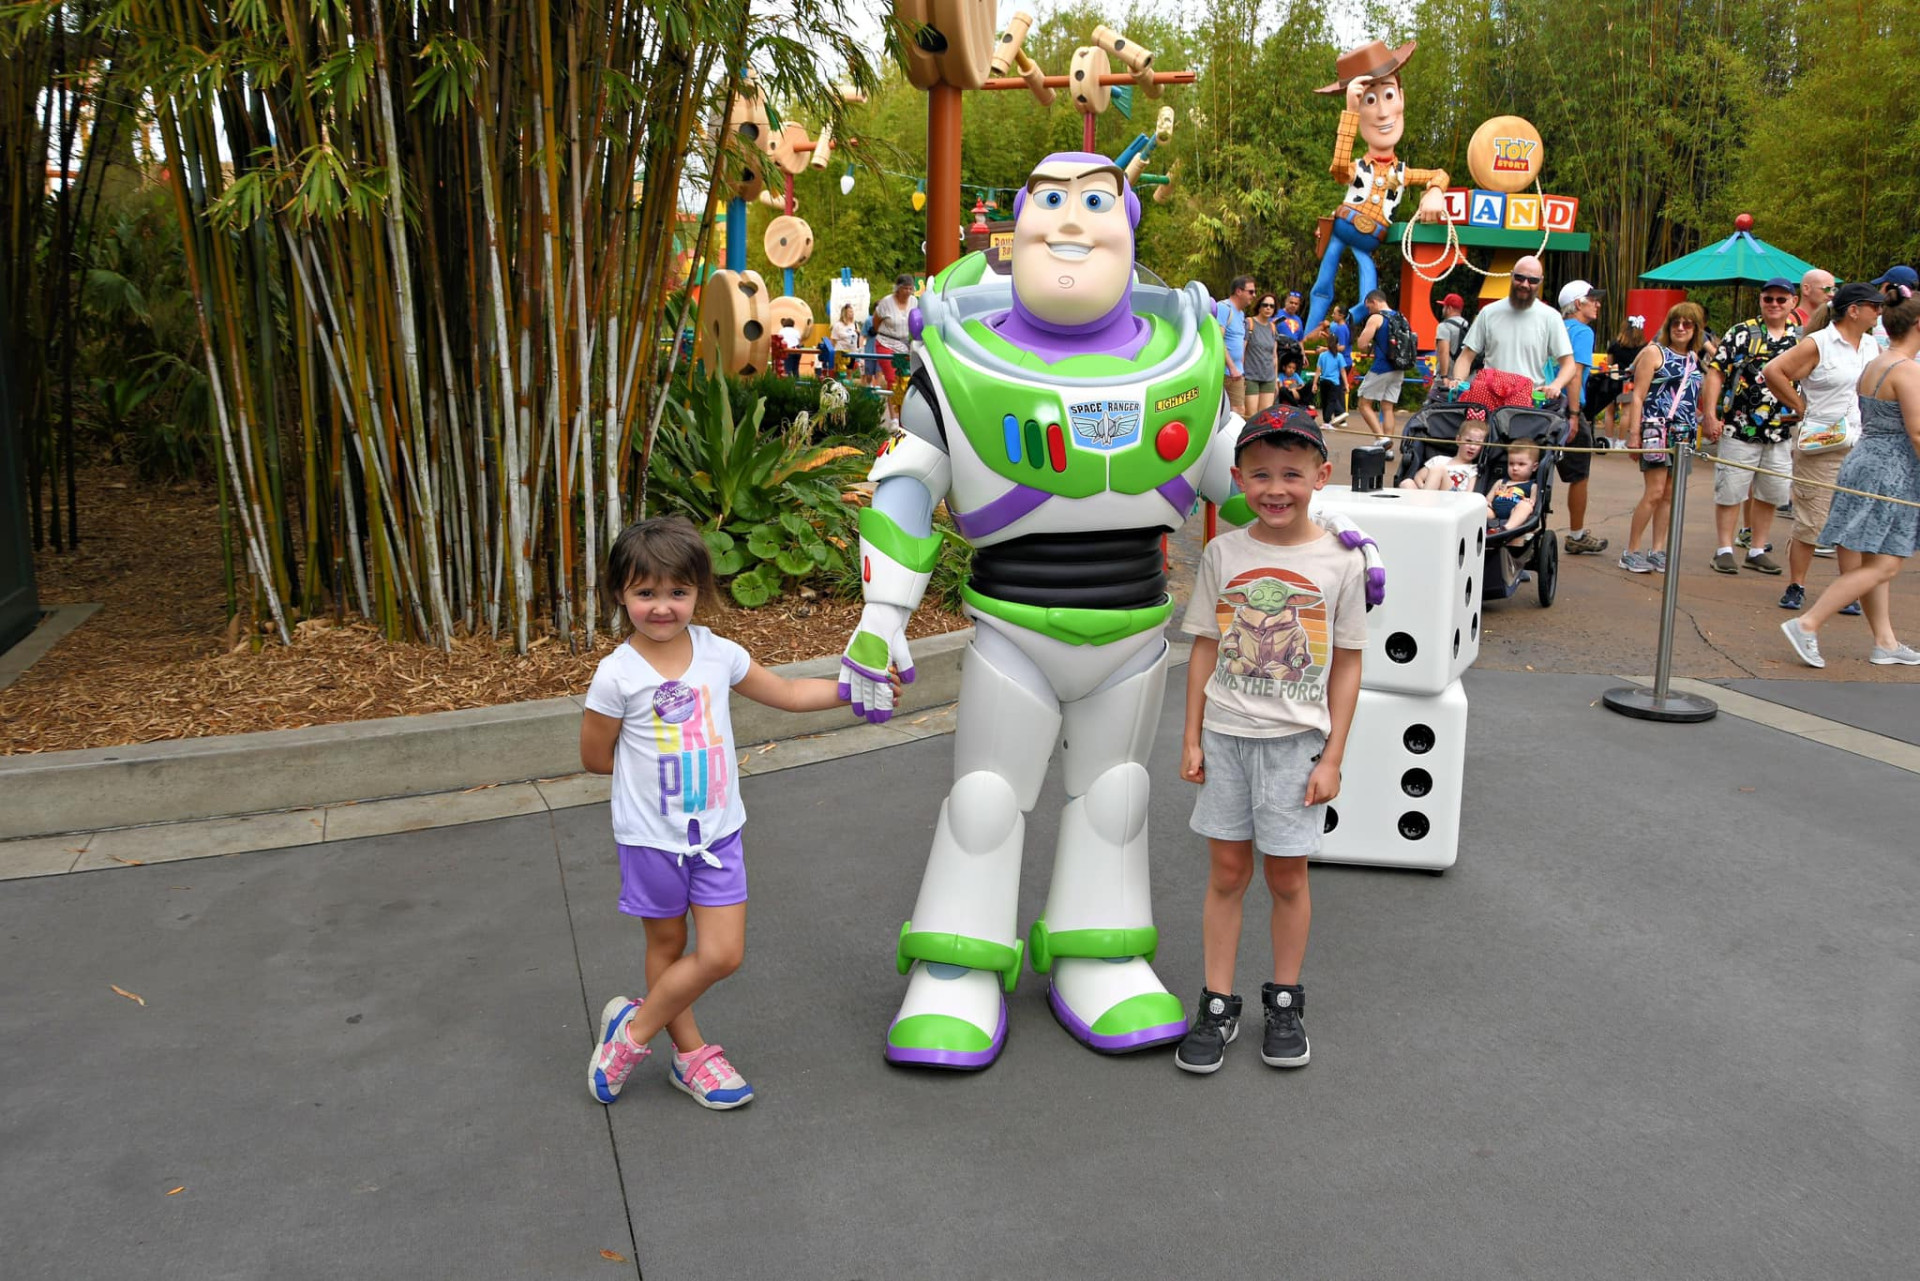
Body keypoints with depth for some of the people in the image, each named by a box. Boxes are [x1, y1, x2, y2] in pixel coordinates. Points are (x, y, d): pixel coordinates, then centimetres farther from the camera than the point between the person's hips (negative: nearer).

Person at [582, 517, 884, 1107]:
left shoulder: (718, 654, -4)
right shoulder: (617, 675, -15)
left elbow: (787, 693, 9)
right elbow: (595, 755, -5)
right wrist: (650, 765, -1)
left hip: (717, 833, 4)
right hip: (652, 838, -3)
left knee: (723, 954, 2)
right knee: (667, 946, 12)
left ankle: (632, 1029, 21)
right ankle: (690, 1052, 32)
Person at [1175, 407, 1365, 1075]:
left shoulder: (1340, 563, -5)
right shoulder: (1222, 554, 0)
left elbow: (1347, 666, 0)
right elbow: (1206, 649, 5)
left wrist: (1332, 757, -3)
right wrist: (1192, 738, 3)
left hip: (1297, 742, -1)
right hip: (1226, 737, 2)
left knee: (1287, 875, 7)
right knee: (1227, 872, 8)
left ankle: (1284, 1002, 26)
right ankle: (1217, 1006, 19)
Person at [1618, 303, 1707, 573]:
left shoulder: (1696, 359, 15)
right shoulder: (1655, 352, -2)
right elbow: (1638, 397, -6)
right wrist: (1634, 433, -12)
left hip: (1684, 434, 6)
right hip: (1657, 429, -6)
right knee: (1654, 492, -11)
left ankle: (1658, 551, 12)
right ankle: (1631, 552, -2)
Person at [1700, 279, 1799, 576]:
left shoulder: (1802, 339, 9)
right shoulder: (1741, 333, 0)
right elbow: (1715, 373, -3)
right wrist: (1709, 416, -11)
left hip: (1782, 433, 4)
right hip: (1739, 430, -3)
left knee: (1769, 495, 10)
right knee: (1730, 492, 0)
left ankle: (1756, 550, 21)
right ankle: (1725, 550, 10)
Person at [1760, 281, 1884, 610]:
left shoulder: (1872, 345, 13)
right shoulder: (1817, 344, -8)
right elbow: (1773, 371, -13)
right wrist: (1802, 408, -8)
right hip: (1821, 446, -6)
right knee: (1810, 521, -2)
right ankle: (1796, 586, 10)